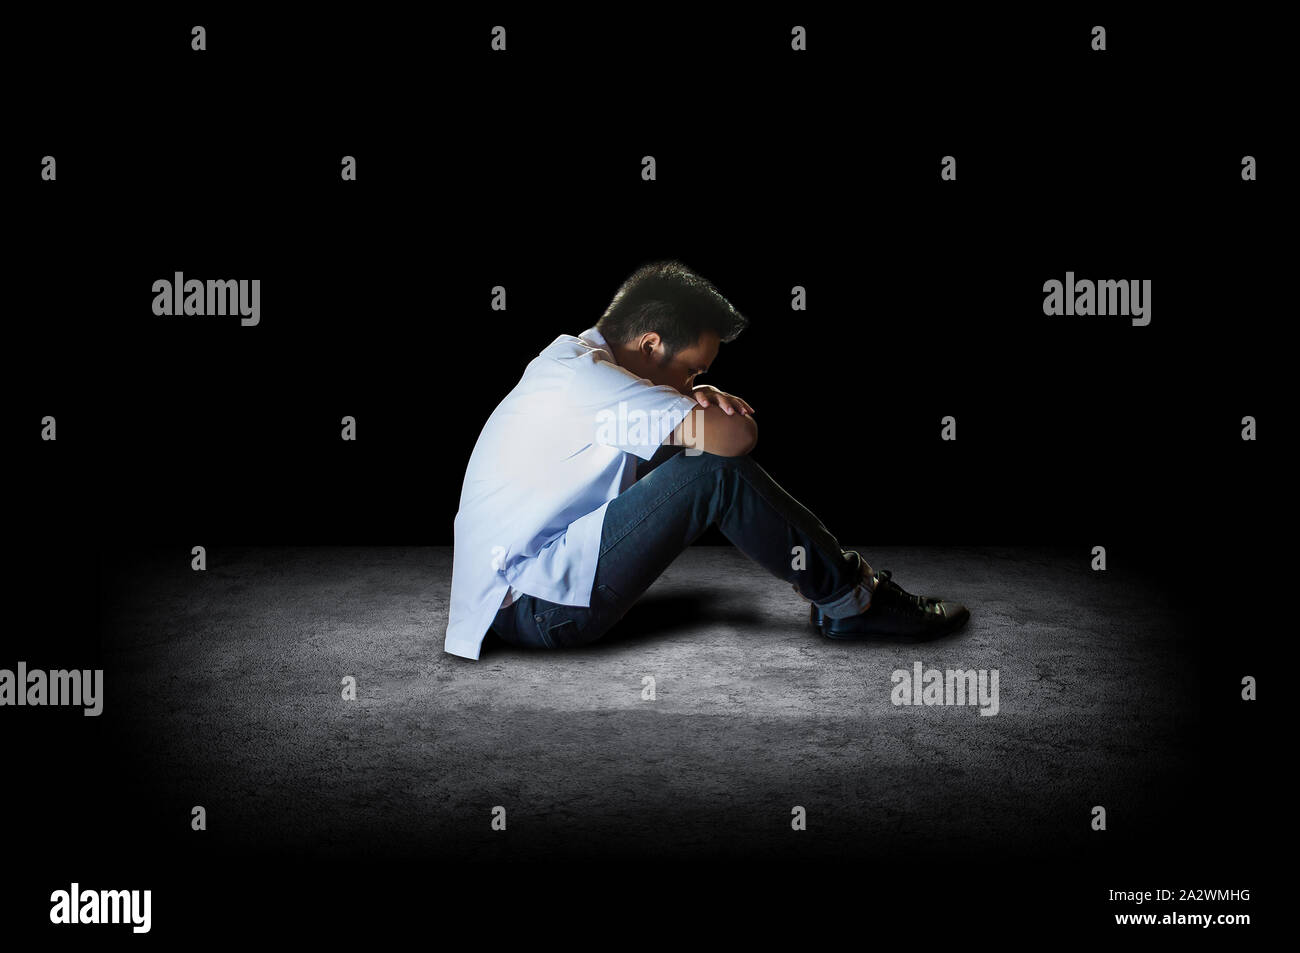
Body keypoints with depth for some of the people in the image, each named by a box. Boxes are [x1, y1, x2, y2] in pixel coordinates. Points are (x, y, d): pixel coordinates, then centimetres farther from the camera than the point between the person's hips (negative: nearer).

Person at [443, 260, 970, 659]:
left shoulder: (570, 356, 11)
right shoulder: (583, 379, -20)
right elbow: (736, 437, -25)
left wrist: (695, 400, -4)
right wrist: (713, 408, -1)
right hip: (536, 609, -11)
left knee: (693, 457, 9)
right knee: (717, 471, -19)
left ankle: (834, 577, 10)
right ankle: (849, 600, -4)